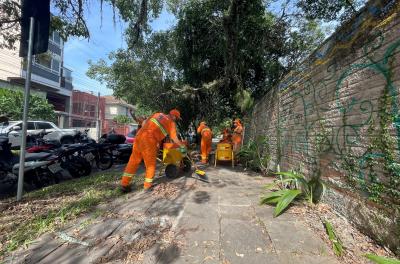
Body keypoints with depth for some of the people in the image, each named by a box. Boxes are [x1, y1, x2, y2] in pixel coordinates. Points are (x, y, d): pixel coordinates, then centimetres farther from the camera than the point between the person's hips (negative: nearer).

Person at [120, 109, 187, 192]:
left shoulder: (158, 114, 21)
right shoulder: (171, 123, 6)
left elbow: (143, 123, 20)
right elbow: (175, 139, 7)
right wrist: (182, 146, 20)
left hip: (139, 135, 6)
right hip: (149, 140, -6)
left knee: (133, 161, 14)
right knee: (151, 164, 11)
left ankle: (124, 184, 23)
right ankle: (147, 185, 21)